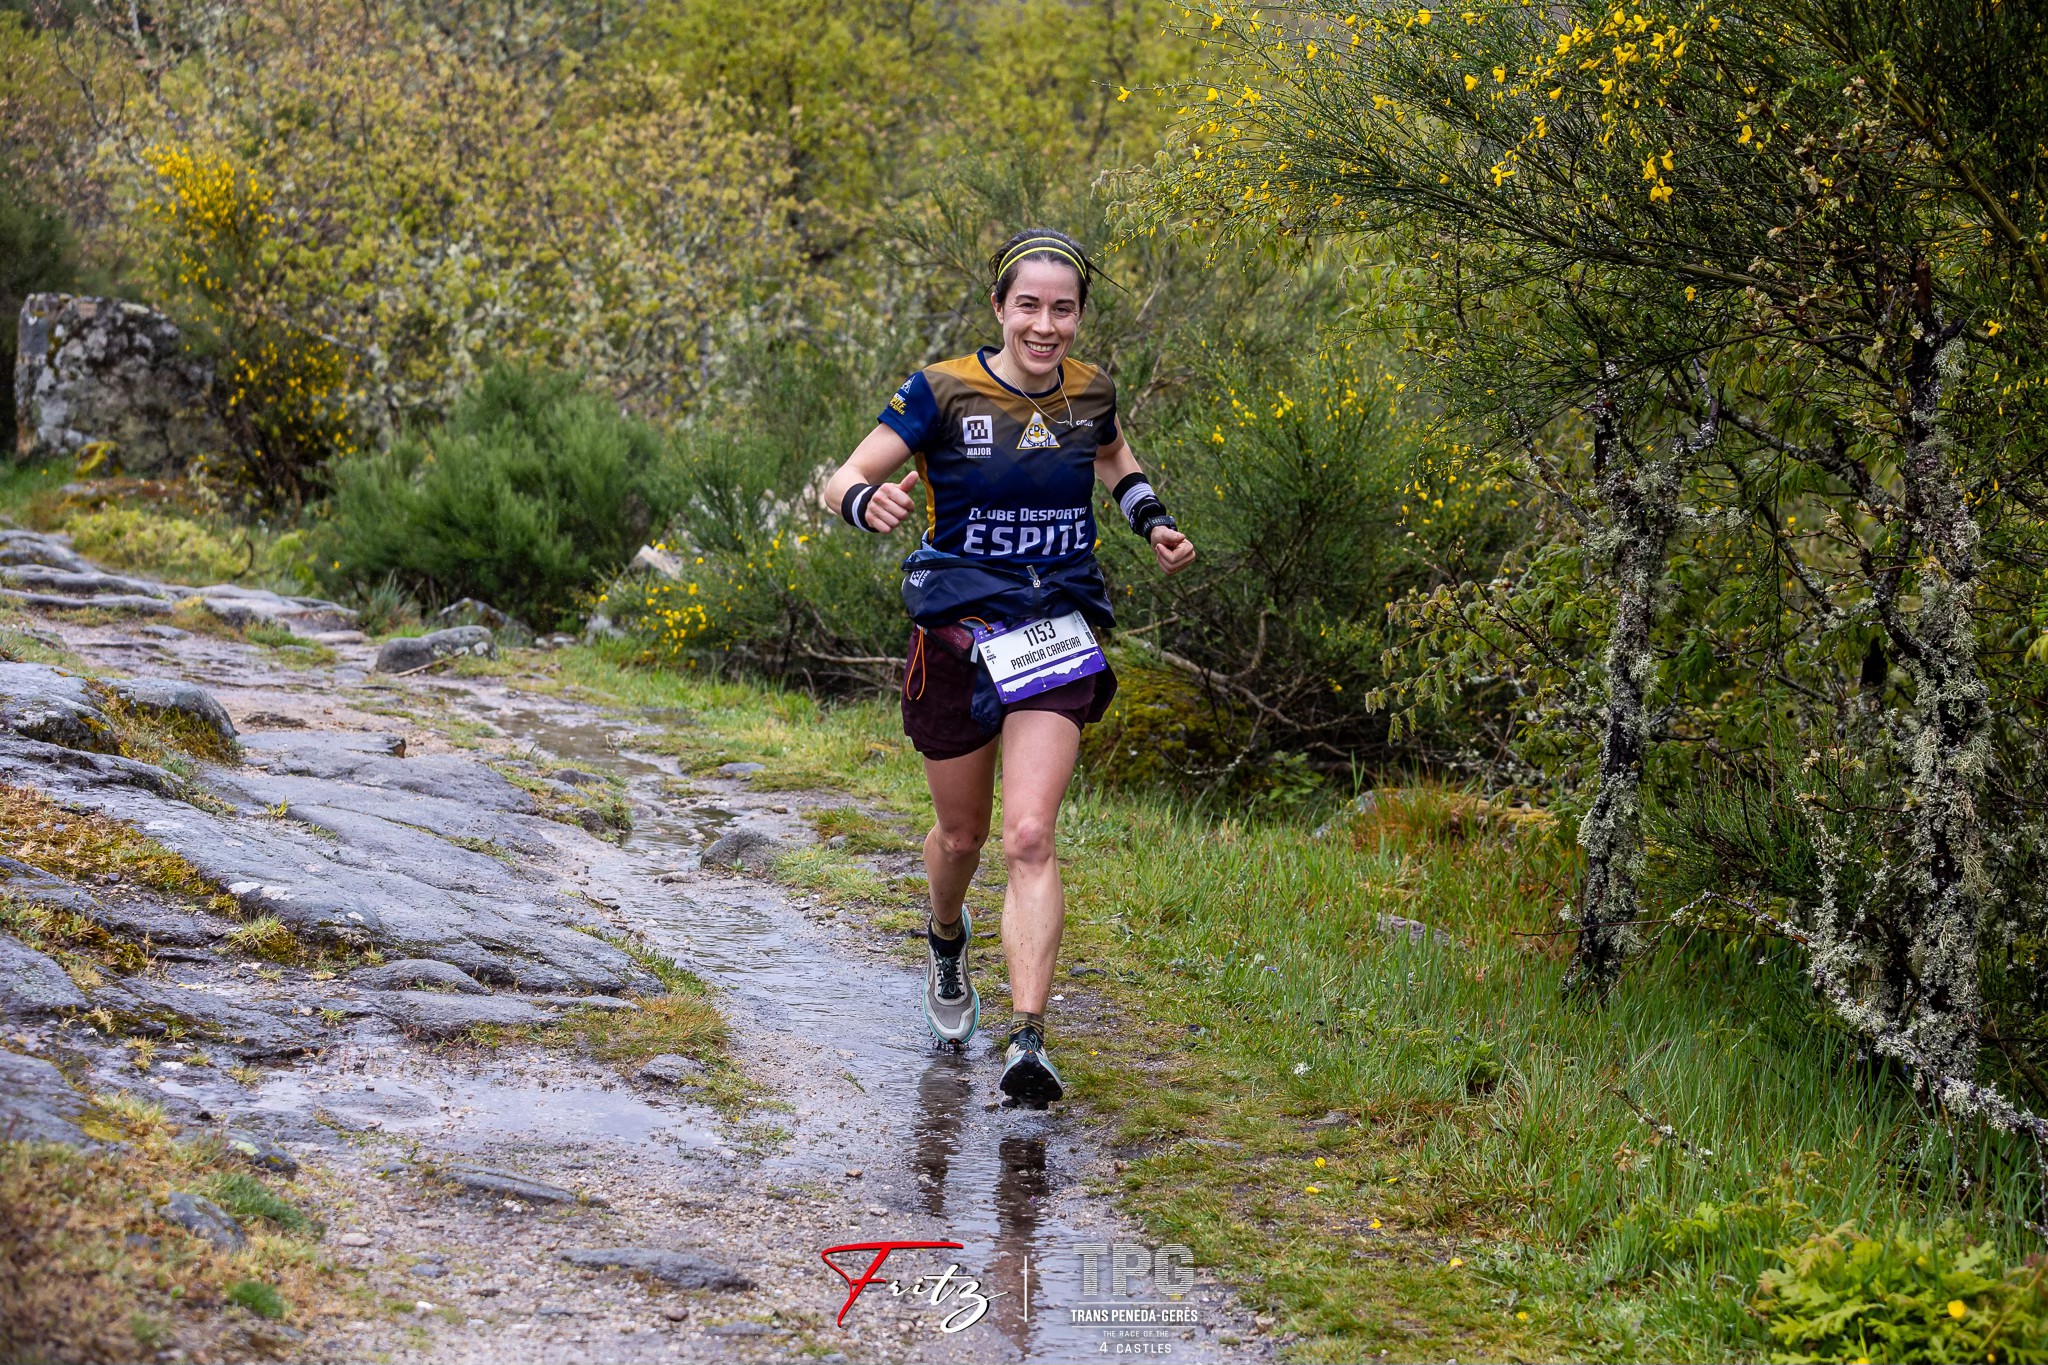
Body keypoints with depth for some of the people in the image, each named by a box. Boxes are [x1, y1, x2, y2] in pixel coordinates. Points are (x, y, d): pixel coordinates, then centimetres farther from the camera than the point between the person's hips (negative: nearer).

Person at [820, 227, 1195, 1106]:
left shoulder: (1089, 392, 0)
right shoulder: (944, 392, -11)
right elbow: (842, 482, -13)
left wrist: (1153, 524, 7)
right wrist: (869, 503, -36)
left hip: (1057, 635, 1)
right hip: (957, 633, -1)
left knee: (1029, 837, -15)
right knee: (962, 835, 16)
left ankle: (1027, 1043, -18)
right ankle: (947, 945, 51)